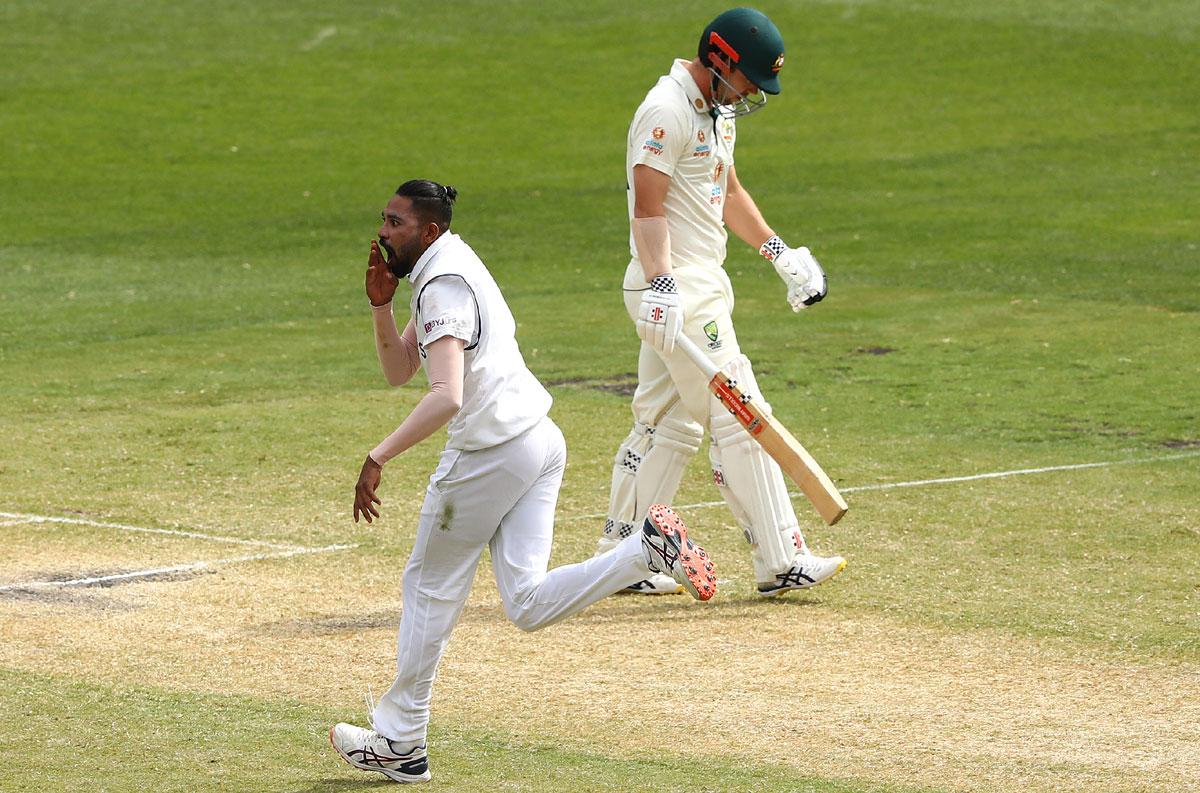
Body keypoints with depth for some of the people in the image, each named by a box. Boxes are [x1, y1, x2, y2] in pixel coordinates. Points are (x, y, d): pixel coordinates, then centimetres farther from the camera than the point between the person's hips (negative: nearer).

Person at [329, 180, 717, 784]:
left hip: (490, 450, -9)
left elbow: (446, 395, -28)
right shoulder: (450, 272, 18)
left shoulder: (444, 285, -14)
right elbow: (398, 371, 22)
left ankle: (400, 743, 14)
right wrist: (381, 306, 7)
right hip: (540, 441, 9)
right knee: (528, 606, 1)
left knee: (430, 586, 5)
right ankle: (648, 550, -11)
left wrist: (379, 457, -30)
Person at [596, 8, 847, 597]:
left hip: (700, 286, 10)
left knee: (670, 424, 12)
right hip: (677, 293, -10)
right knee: (740, 419, -10)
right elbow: (648, 209, -23)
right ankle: (780, 561, -8)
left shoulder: (718, 109, 16)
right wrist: (661, 285, -33)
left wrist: (779, 252, 22)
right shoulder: (666, 111, -16)